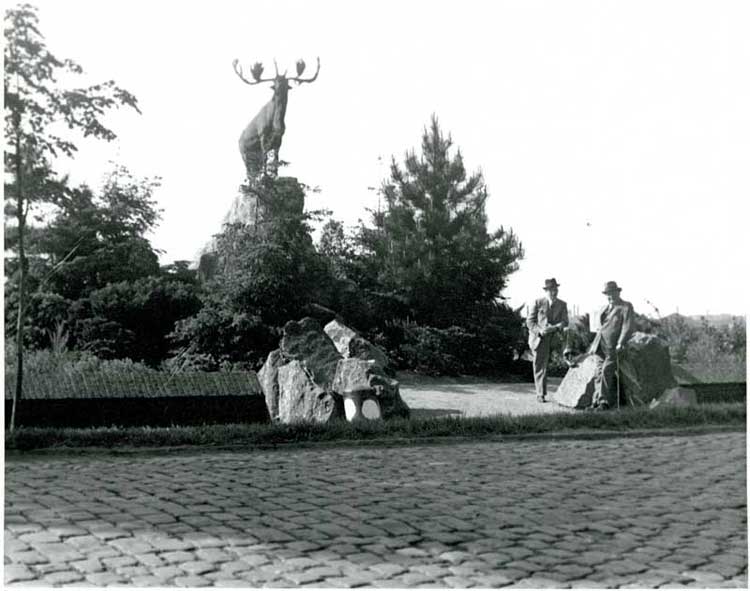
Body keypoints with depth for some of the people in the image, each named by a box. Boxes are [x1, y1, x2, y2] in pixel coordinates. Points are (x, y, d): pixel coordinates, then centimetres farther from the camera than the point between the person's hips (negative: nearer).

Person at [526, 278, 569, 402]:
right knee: (539, 366, -1)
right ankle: (541, 394, 4)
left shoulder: (562, 305, 9)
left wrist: (555, 327, -19)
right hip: (538, 337, -1)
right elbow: (530, 321, 0)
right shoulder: (538, 302, 3)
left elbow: (564, 322, 3)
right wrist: (539, 331, -17)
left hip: (553, 339, 1)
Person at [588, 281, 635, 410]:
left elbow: (628, 327, -10)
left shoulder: (626, 307, -1)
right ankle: (596, 401, 5)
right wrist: (595, 344, 18)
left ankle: (604, 402, -13)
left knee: (606, 371, -16)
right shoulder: (605, 308, 20)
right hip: (601, 346, 7)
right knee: (598, 373, 1)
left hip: (613, 347, -7)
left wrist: (620, 344, -19)